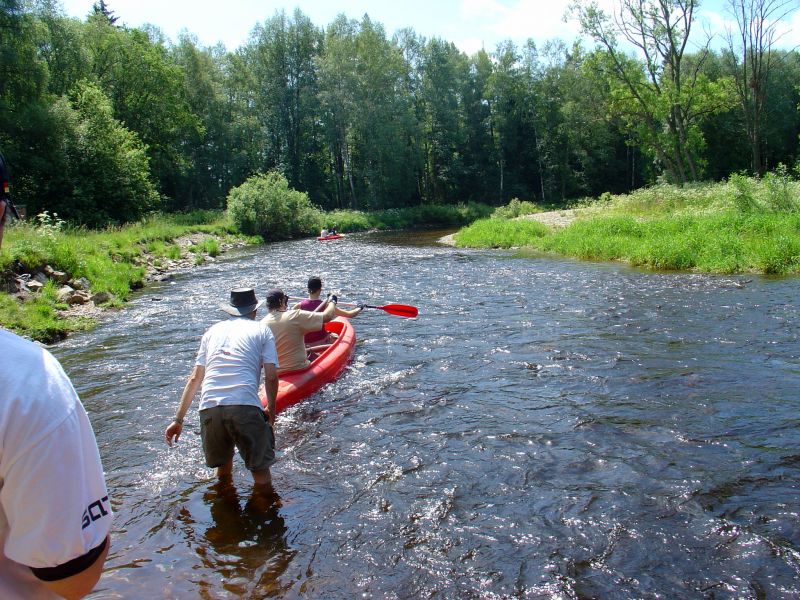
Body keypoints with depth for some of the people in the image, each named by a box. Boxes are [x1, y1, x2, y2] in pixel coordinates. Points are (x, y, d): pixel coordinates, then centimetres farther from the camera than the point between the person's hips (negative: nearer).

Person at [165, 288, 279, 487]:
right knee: (260, 468, 9)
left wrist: (178, 419, 21)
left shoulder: (213, 330, 22)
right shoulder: (261, 329, 13)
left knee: (223, 465, 24)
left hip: (209, 408, 4)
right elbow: (271, 377, 3)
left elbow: (195, 378, 19)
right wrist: (271, 410, 17)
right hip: (245, 407, -4)